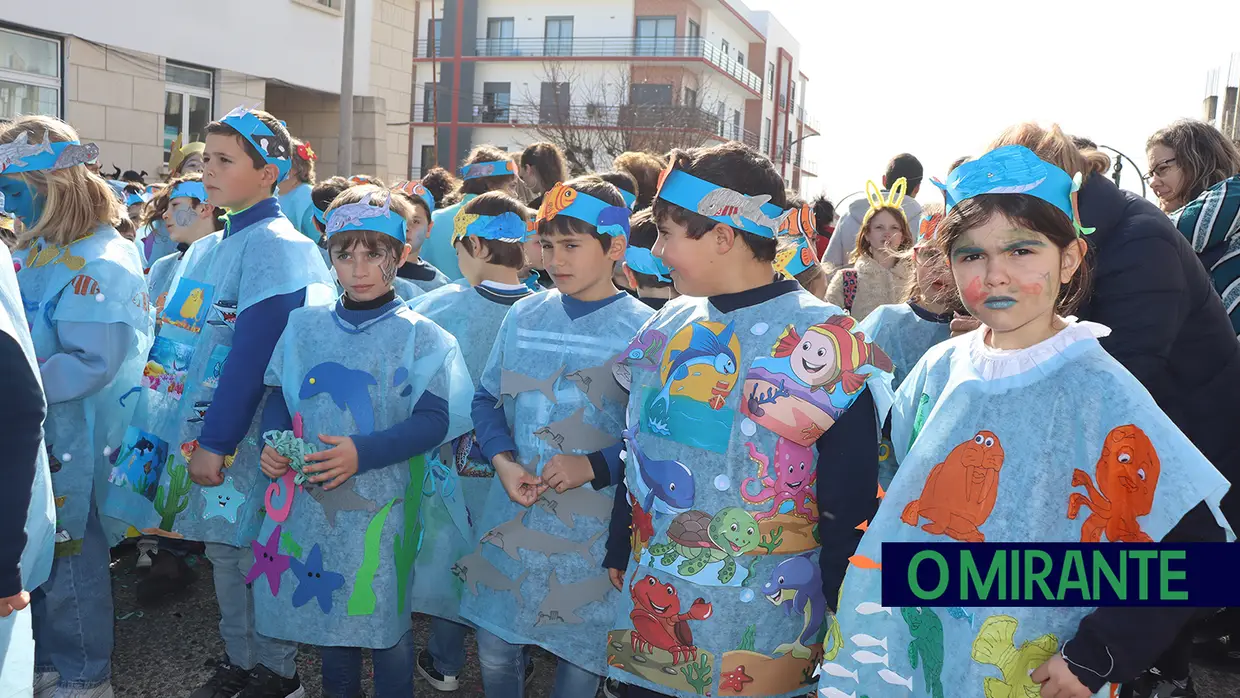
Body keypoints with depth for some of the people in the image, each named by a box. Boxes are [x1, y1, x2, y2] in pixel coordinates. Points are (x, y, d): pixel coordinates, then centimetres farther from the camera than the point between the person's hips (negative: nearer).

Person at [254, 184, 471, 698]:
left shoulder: (418, 335, -8)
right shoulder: (304, 325, 5)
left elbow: (434, 419, -14)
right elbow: (278, 396, 12)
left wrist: (363, 452, -24)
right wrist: (273, 442, -7)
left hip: (381, 503, -4)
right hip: (311, 499, 4)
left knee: (385, 615, 9)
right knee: (327, 611, 19)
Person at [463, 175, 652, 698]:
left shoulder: (643, 330, -9)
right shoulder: (523, 316, 4)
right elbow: (487, 398, 10)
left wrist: (593, 466, -21)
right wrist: (503, 461, -7)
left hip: (593, 527, -3)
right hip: (512, 514, 4)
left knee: (580, 656, 12)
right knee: (495, 648, 13)